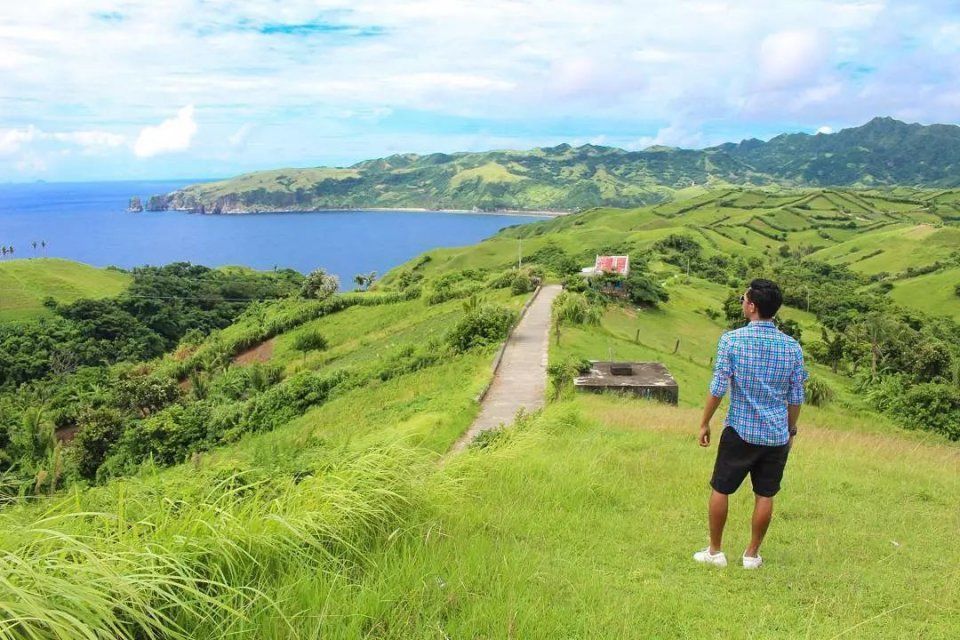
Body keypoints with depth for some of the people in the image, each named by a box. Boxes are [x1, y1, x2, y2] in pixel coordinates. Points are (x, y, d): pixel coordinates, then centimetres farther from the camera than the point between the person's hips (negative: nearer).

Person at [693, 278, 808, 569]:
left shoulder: (732, 340, -12)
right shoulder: (792, 346, -2)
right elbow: (796, 397, 3)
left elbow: (717, 388, -12)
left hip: (740, 430, -3)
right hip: (777, 435, 3)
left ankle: (715, 551, 21)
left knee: (720, 490, 12)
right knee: (765, 496, 14)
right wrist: (791, 430, 18)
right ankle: (752, 554, 24)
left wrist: (705, 423, 0)